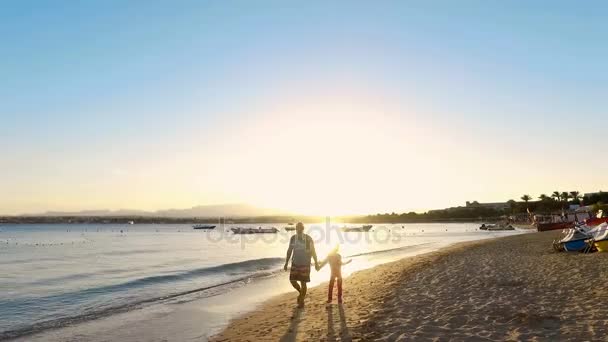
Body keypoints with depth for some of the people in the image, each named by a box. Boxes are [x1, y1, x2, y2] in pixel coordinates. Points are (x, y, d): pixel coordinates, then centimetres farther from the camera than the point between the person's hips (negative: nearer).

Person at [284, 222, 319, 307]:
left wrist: (316, 263, -5)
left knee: (303, 282, -1)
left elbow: (313, 251, -5)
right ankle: (301, 293, 27)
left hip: (305, 264, -3)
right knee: (292, 280, -1)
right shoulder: (293, 238, -1)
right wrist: (286, 263, 6)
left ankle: (301, 301, 15)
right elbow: (289, 251, 7)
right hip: (295, 263, 4)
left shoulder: (308, 239, -11)